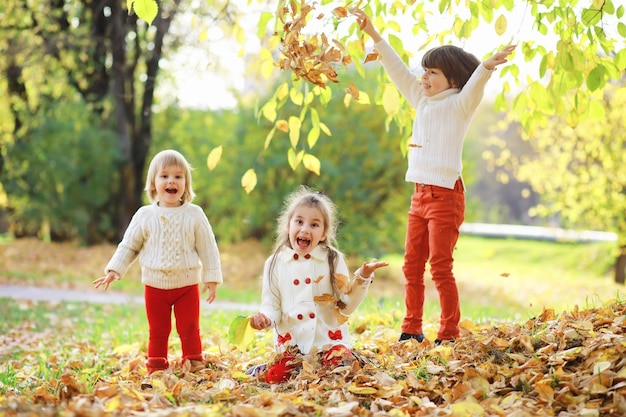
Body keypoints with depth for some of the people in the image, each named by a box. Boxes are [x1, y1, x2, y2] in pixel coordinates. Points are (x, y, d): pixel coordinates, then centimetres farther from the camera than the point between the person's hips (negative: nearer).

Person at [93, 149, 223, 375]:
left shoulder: (194, 215, -5)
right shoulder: (144, 216, -2)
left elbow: (208, 248, -2)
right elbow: (129, 246, 6)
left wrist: (212, 277, -4)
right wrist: (114, 270, -2)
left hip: (187, 284, -1)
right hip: (155, 285, 1)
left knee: (189, 329, 5)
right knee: (158, 332, 10)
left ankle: (194, 364, 16)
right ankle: (156, 369, 19)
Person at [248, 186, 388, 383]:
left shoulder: (334, 260, 1)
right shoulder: (274, 263, 4)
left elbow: (346, 306, -2)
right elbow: (271, 304, 2)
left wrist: (363, 278, -15)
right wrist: (265, 318, -20)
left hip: (329, 339, 0)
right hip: (291, 342, 0)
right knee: (275, 376, -24)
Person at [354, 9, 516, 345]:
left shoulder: (459, 105, -7)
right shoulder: (423, 100, 13)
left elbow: (473, 87, -27)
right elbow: (398, 70, 19)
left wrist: (487, 66, -48)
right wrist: (373, 34, 19)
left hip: (445, 194, -8)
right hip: (420, 194, 8)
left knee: (440, 267, -7)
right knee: (412, 265, 11)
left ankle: (449, 335, 0)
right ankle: (412, 329, 20)